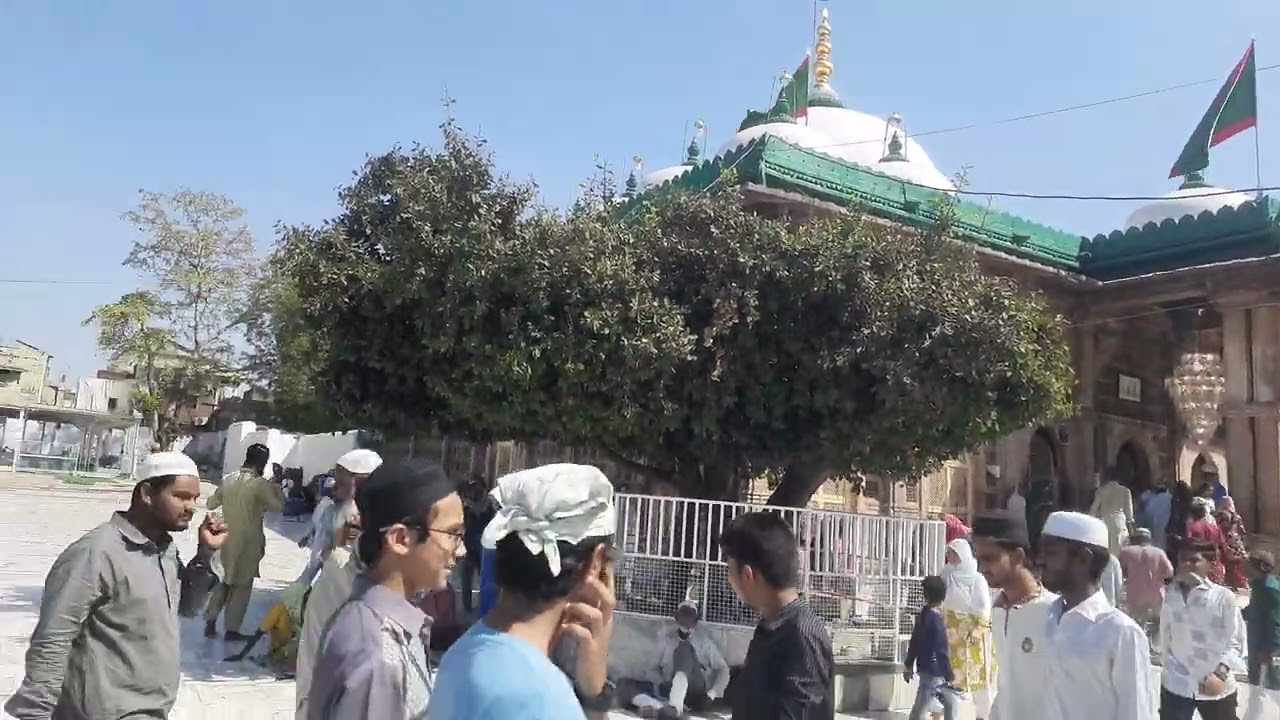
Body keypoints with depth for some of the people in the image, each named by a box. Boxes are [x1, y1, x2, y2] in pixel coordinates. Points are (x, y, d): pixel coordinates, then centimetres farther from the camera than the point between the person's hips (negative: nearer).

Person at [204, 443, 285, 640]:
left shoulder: (228, 480, 2)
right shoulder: (260, 484, -17)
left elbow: (211, 504, 13)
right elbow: (278, 506, -8)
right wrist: (277, 484, 0)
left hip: (228, 538, 6)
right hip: (248, 541, -6)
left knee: (226, 581, 21)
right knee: (242, 586, 6)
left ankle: (210, 622, 19)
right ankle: (232, 630, 11)